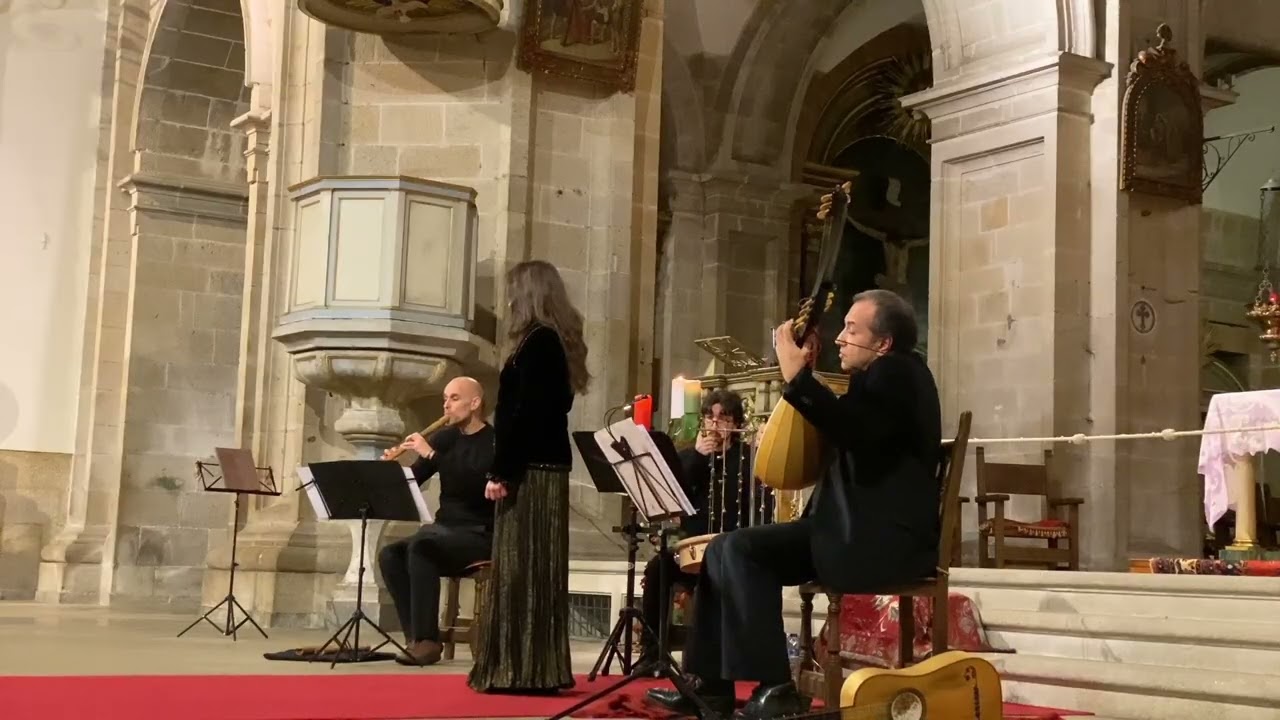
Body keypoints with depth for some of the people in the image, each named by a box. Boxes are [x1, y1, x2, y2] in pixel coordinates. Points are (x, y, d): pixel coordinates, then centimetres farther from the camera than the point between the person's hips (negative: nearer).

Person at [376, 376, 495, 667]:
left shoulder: (494, 442, -8)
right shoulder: (444, 438, 11)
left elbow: (475, 483, -25)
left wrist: (431, 455, -26)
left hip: (481, 535, -6)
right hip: (445, 532, 6)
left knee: (419, 547, -31)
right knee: (389, 554, -19)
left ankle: (428, 640, -27)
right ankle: (416, 636, -17)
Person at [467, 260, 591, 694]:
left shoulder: (536, 341, -13)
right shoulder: (558, 341, 15)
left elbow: (524, 412, -19)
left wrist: (500, 471, -17)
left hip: (529, 468, -9)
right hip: (547, 465, 9)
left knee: (520, 568, -6)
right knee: (539, 568, 10)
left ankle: (521, 670, -4)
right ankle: (539, 668, 14)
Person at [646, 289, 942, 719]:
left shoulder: (898, 372, -10)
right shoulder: (881, 378, 22)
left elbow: (853, 432, -28)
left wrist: (798, 378, -25)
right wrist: (802, 378, 14)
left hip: (884, 541, -10)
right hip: (857, 529, 10)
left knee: (741, 550, -21)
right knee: (725, 549, 3)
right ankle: (711, 684, 5)